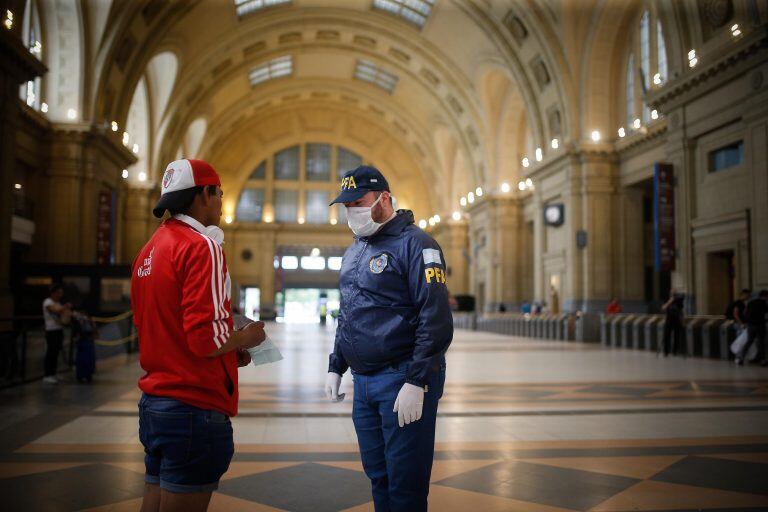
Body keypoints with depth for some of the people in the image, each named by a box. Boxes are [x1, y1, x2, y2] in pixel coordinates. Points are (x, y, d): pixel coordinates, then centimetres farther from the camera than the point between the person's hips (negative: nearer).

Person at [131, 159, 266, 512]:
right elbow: (207, 337, -23)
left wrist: (229, 350, 14)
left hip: (153, 403, 9)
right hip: (194, 407, -9)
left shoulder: (150, 249, 13)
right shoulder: (201, 246, -15)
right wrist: (245, 339, -3)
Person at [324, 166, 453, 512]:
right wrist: (335, 367, 17)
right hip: (363, 381, 8)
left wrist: (416, 382, -20)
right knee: (378, 477, 15)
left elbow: (437, 321, -16)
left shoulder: (414, 244, -10)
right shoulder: (353, 252, 16)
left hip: (403, 381, -7)